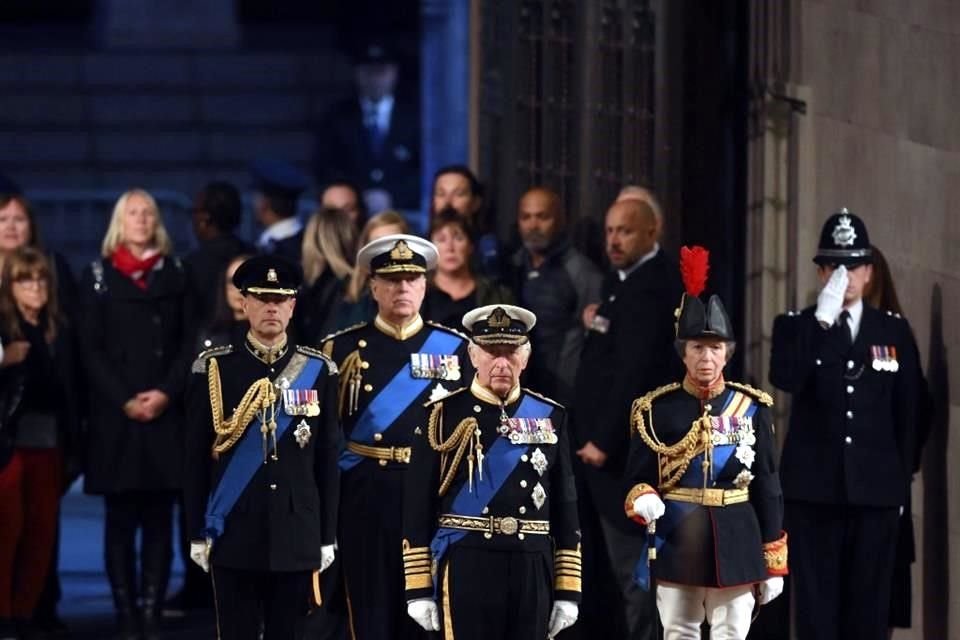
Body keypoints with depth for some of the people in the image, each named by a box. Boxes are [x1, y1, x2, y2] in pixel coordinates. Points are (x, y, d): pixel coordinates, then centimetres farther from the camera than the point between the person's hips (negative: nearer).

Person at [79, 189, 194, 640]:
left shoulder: (174, 274, 12)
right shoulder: (98, 276, 7)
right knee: (121, 521, -2)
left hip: (166, 415, 1)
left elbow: (189, 343, 6)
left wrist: (167, 392, -9)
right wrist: (124, 400, -10)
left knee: (159, 520, 0)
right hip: (116, 416, -1)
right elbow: (91, 349, 1)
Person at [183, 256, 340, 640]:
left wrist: (327, 536, 4)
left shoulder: (318, 371, 4)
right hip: (233, 535, -1)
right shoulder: (213, 369, 0)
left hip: (296, 537, 1)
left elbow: (328, 459, 6)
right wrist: (197, 533, 0)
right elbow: (197, 457, 2)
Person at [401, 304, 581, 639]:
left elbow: (565, 505, 10)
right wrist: (419, 588, -5)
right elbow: (418, 505, -1)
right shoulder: (444, 416, -1)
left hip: (533, 570, 3)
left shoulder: (550, 418, 8)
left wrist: (568, 589, 6)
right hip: (467, 568, -3)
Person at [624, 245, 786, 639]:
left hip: (736, 546, 1)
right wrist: (643, 501, -23)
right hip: (677, 545, -1)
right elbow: (637, 480, 2)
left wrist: (773, 562, 4)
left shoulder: (751, 408, 4)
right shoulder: (657, 410, 1)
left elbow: (767, 487, 6)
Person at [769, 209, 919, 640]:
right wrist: (822, 320, -19)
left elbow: (908, 414, 11)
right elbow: (785, 379, -16)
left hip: (876, 490, 1)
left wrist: (902, 482, 9)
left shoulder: (895, 331, 9)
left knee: (869, 604, 1)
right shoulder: (796, 327, 5)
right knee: (815, 603, -3)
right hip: (814, 487, -1)